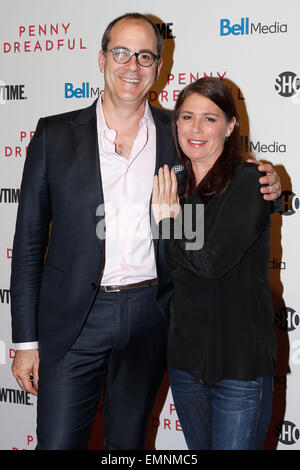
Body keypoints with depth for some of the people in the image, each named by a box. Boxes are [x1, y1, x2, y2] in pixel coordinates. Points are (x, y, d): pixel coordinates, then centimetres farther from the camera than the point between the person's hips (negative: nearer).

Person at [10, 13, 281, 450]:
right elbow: (29, 239, 0)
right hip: (72, 318, -1)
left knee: (128, 441, 16)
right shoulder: (55, 135, -1)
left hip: (148, 317, 2)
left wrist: (264, 187, -5)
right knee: (58, 442, 2)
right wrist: (26, 340, -2)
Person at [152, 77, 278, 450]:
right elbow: (170, 270, 9)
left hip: (238, 362, -6)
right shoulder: (177, 185, 8)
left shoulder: (248, 182, -11)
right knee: (199, 449, 20)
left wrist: (167, 218, -9)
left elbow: (211, 261, -21)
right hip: (184, 356, 6)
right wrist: (167, 215, -3)